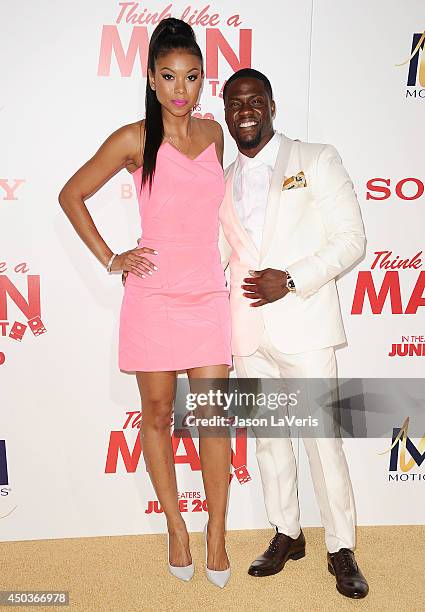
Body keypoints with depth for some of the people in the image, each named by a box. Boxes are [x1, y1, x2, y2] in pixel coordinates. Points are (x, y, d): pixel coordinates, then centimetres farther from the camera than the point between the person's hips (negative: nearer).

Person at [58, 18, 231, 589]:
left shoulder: (213, 133, 10)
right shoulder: (134, 139, -3)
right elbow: (71, 195, 5)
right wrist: (109, 259, -1)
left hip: (208, 294, 3)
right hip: (153, 293, -2)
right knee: (158, 413, 8)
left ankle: (217, 533, 19)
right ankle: (177, 528, 26)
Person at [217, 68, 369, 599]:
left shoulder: (317, 160, 1)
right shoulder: (220, 182, 14)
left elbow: (350, 239, -4)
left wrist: (291, 279, -16)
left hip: (303, 325, -4)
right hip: (248, 332, 4)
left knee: (322, 438, 0)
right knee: (268, 437, 13)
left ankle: (341, 549, 18)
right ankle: (286, 535, 30)